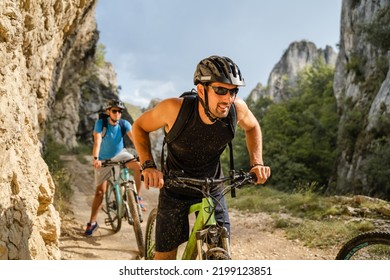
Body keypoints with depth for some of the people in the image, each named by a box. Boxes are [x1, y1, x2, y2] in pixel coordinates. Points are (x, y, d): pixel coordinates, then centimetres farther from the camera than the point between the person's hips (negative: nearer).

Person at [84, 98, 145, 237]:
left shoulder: (124, 124, -15)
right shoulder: (100, 123, -20)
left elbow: (135, 139, -26)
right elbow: (97, 141, -32)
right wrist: (95, 158, -47)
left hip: (120, 154, 1)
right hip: (104, 159, -1)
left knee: (138, 165, -29)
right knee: (100, 191, -2)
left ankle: (137, 197, -15)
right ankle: (92, 222, 11)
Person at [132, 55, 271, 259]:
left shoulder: (236, 108, -22)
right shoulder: (175, 108, -30)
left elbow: (252, 127, 3)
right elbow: (139, 127, -11)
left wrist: (257, 163, -10)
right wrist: (148, 165, -25)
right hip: (175, 187, -2)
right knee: (165, 257, 1)